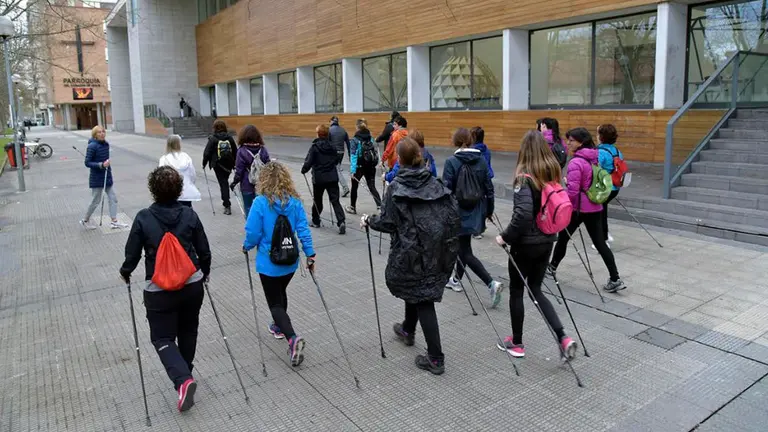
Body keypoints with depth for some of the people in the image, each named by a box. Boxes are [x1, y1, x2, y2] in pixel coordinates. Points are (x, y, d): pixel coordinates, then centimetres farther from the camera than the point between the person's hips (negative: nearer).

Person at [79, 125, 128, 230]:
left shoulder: (106, 144, 4)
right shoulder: (92, 146, -18)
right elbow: (87, 163, -18)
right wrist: (101, 165, -27)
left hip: (107, 176, 7)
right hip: (97, 178, -7)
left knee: (113, 198, 7)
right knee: (95, 201, 5)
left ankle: (114, 222, 13)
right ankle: (85, 220, 25)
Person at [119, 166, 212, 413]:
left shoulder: (143, 218, -11)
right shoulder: (189, 214, -5)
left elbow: (132, 254, -3)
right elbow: (204, 251, 1)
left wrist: (125, 272, 18)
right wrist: (205, 273, 20)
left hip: (159, 290, -3)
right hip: (193, 285, 3)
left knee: (163, 338, 9)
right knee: (188, 331, 23)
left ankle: (183, 380, -10)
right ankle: (185, 373, 39)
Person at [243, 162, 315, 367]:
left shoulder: (261, 202, -17)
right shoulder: (295, 201, -5)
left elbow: (253, 233, -15)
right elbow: (303, 229, -7)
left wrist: (247, 246, 6)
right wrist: (310, 254, -1)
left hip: (269, 263, -5)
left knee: (275, 303, 3)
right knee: (280, 293, 28)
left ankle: (292, 338, -16)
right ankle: (279, 326, 46)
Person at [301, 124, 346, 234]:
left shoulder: (314, 147, -10)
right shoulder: (332, 146, 2)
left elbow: (309, 162, -12)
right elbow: (337, 160, 9)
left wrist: (303, 170, 5)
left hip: (318, 178, -2)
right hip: (332, 177, 2)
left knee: (317, 200, 16)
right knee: (335, 200, -1)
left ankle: (316, 221, 29)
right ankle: (341, 222, -16)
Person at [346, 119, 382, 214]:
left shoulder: (355, 140, -12)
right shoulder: (370, 138, 1)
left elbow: (354, 156, -17)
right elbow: (375, 152, 3)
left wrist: (353, 170, -18)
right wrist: (373, 163, 11)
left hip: (359, 167, -3)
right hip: (370, 167, 4)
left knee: (354, 187, 15)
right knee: (372, 187, 7)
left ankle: (352, 207, 27)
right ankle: (380, 206, -9)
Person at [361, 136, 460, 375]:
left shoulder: (396, 187, -9)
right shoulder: (435, 183, 4)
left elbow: (387, 222, -12)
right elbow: (453, 214, 1)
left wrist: (369, 221, 7)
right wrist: (448, 245, 14)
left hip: (411, 252, -5)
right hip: (437, 250, 6)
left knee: (422, 298, 1)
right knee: (418, 288, 26)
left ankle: (436, 359, 3)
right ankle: (408, 330, 48)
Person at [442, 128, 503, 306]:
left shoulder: (451, 162, -14)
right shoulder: (481, 160, 0)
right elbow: (489, 187, 4)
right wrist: (490, 209, 15)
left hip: (459, 212, -6)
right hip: (476, 211, 6)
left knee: (466, 252, 0)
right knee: (462, 245, 23)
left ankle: (492, 283, -13)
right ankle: (456, 280, 35)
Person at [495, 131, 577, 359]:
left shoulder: (525, 178, -20)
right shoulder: (553, 173, 2)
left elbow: (523, 214, -29)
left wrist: (505, 237, -17)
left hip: (526, 243, -7)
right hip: (547, 241, 7)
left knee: (516, 291, 11)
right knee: (536, 290, 19)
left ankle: (516, 343, 24)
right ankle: (563, 338, 9)